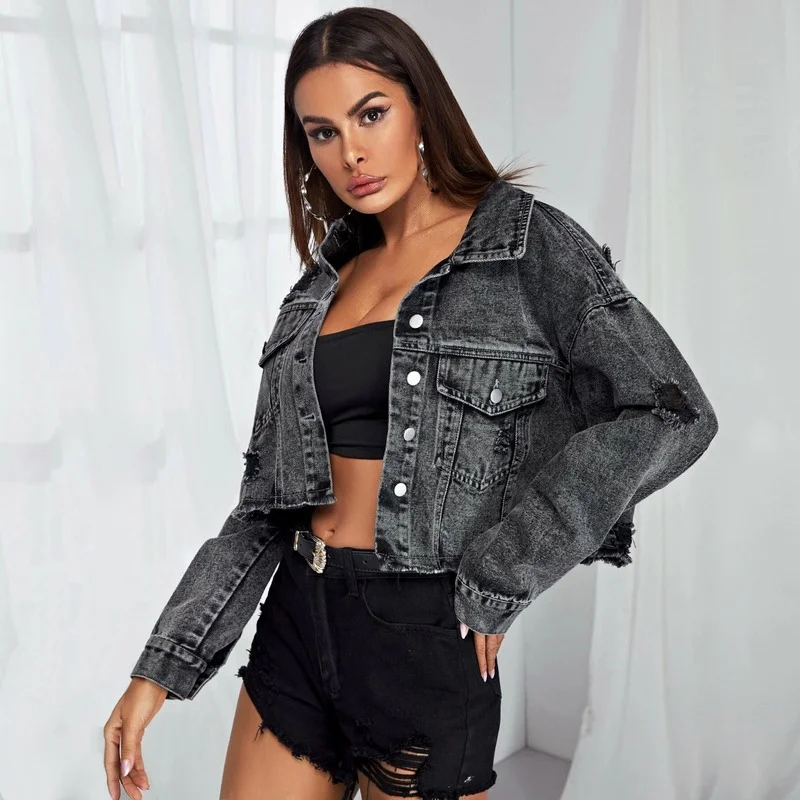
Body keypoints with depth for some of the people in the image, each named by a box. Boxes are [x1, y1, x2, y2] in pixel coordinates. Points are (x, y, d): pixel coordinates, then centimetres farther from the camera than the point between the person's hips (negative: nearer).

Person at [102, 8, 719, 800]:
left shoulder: (527, 242, -6)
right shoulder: (325, 280, 8)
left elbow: (670, 415, -17)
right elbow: (268, 494, 8)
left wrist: (497, 579, -15)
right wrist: (160, 668, 3)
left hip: (425, 637, -5)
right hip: (297, 617, 5)